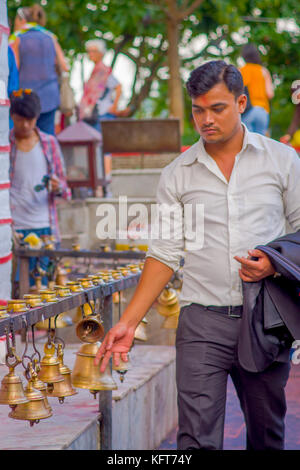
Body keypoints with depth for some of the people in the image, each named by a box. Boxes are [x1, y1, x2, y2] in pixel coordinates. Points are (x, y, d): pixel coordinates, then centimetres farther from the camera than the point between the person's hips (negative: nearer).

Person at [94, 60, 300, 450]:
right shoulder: (177, 174, 6)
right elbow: (165, 253, 7)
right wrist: (129, 322, 0)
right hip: (202, 321, 0)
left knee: (267, 432, 11)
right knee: (197, 438, -8)